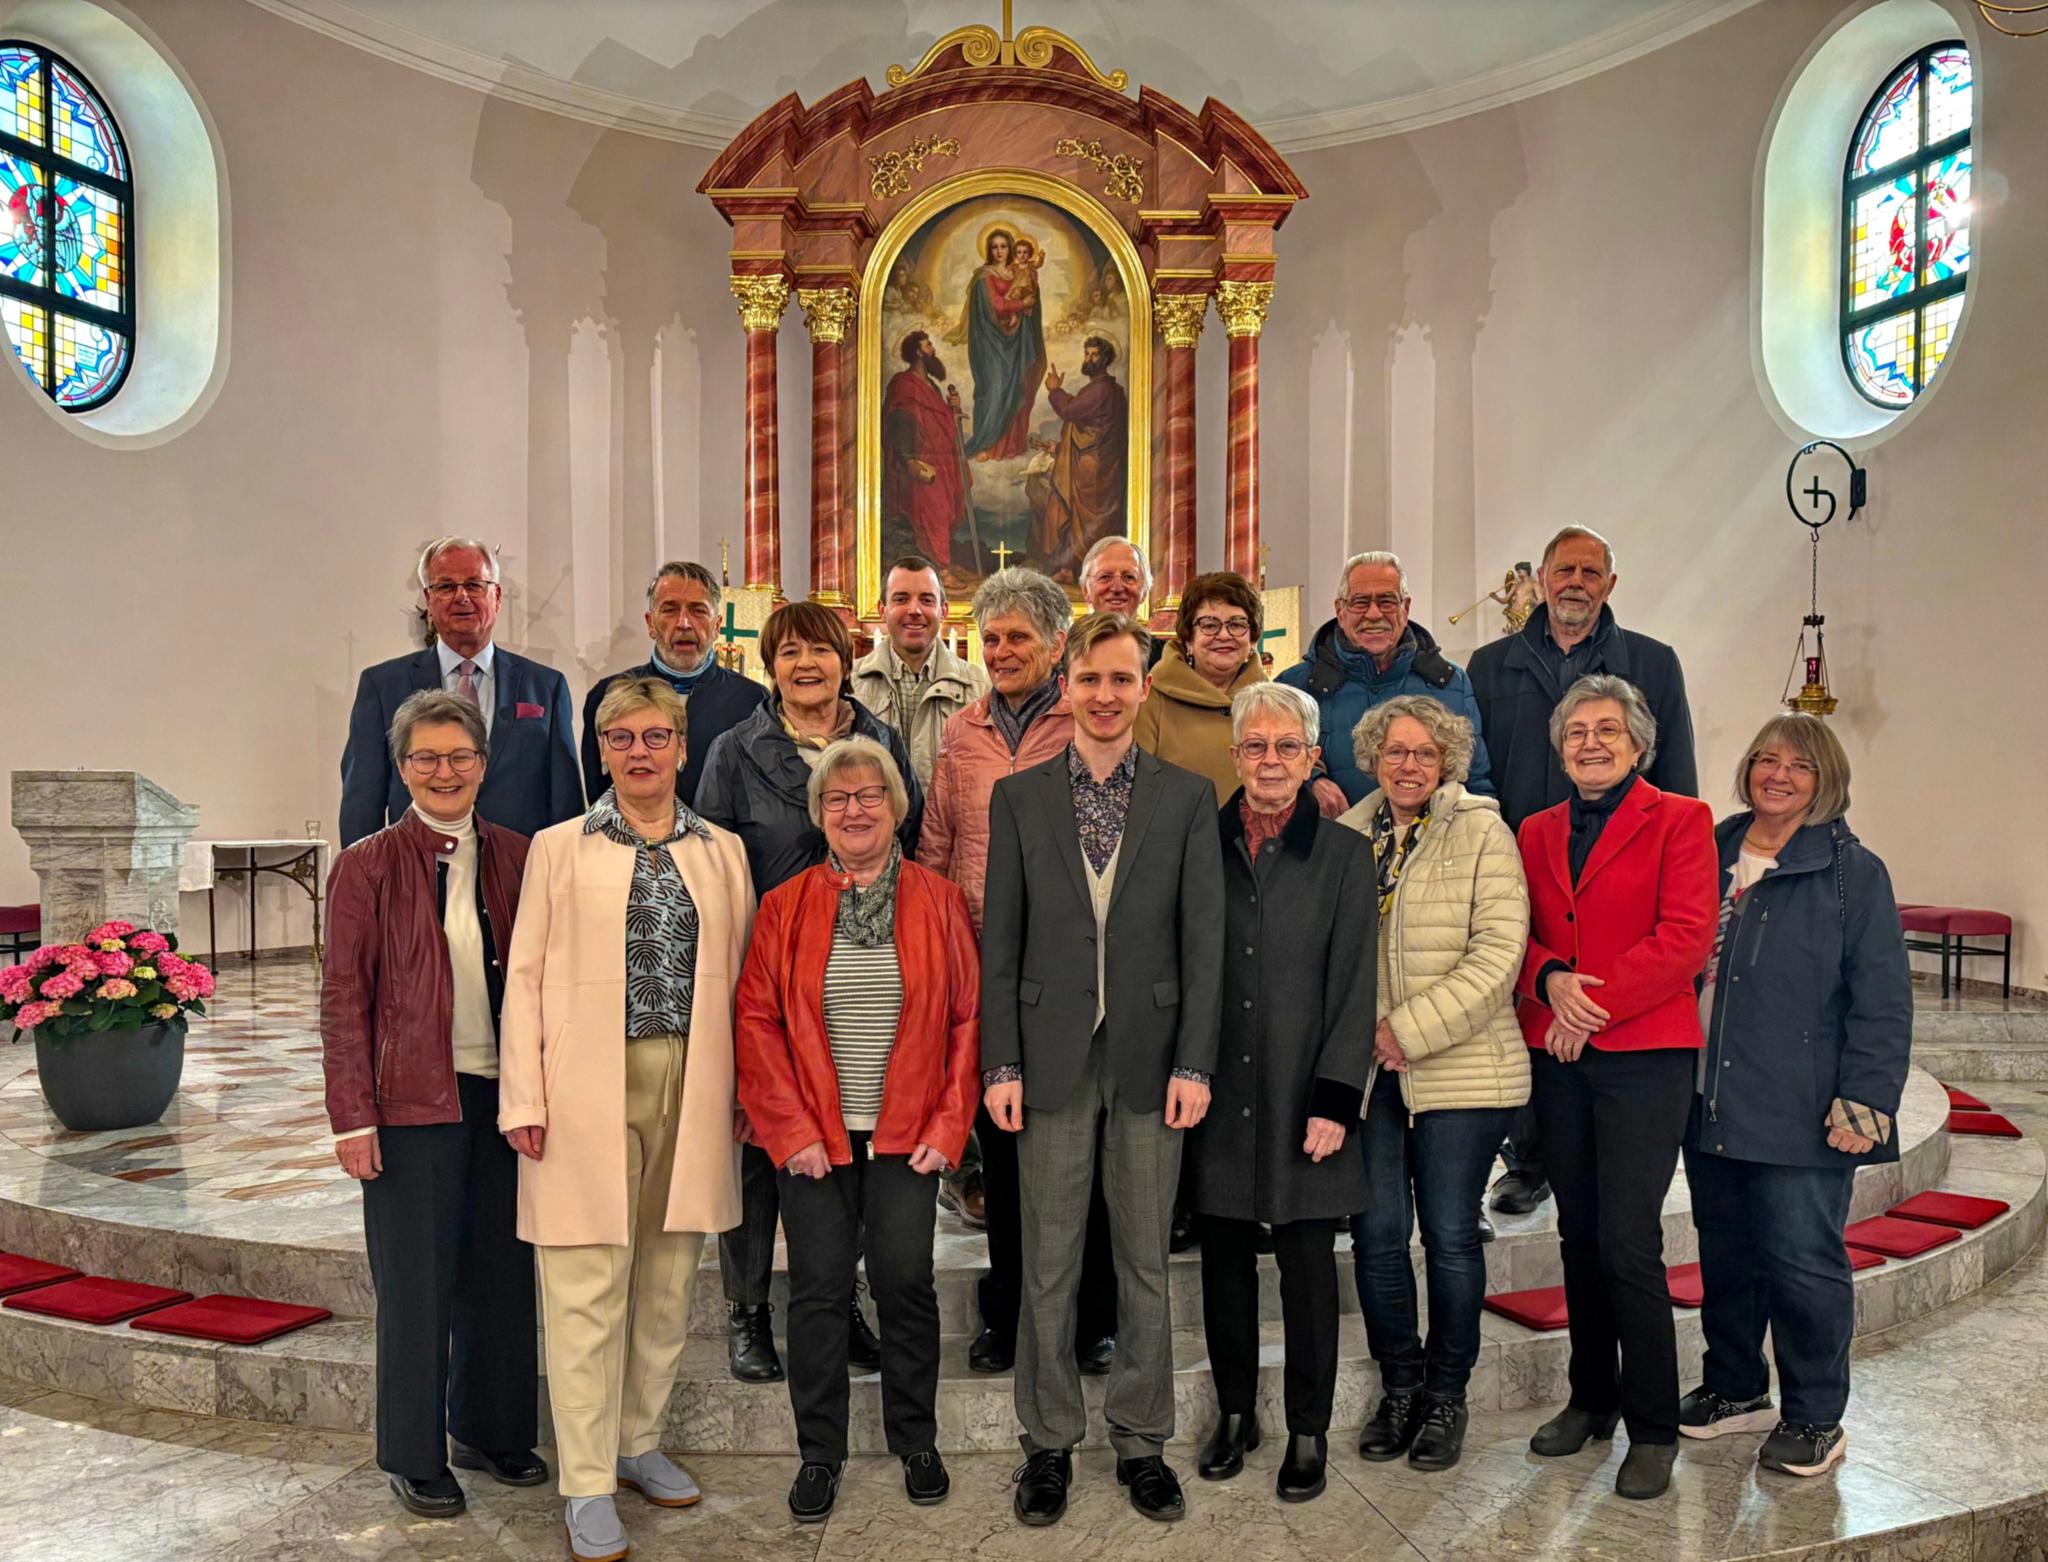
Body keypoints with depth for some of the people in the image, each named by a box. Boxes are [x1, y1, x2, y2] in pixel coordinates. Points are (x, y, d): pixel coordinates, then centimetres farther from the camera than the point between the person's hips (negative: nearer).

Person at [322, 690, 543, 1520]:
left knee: (504, 1270, 12)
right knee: (416, 1280, 6)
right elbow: (344, 999, -5)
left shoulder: (516, 858, 6)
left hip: (505, 1093, 4)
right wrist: (352, 1117, -10)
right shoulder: (368, 865, -4)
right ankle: (415, 1459, 23)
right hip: (415, 1100, -3)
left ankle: (492, 1430, 32)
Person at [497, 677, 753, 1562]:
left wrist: (745, 1090, 6)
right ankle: (587, 1486, 11)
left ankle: (638, 1442, 30)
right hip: (590, 1090, -3)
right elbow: (524, 978, 1)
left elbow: (739, 978, 10)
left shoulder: (722, 853, 10)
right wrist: (525, 1098, -6)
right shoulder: (559, 849, 4)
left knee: (668, 1282, 12)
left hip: (691, 1087, 3)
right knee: (587, 1290, 0)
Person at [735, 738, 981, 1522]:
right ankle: (819, 1453, 24)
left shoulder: (939, 901, 1)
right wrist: (790, 1129, -8)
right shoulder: (785, 906, 2)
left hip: (907, 1136, 0)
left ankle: (917, 1441, 27)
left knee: (906, 1285, 6)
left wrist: (949, 1125, -5)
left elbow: (968, 1017, 1)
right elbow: (757, 1020, -1)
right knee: (817, 1292, 8)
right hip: (814, 1140, 0)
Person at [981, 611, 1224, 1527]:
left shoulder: (1187, 798, 2)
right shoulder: (1018, 798, 3)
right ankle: (1049, 1442, 26)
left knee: (1145, 1263, 11)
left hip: (1150, 1057, 0)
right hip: (1053, 1059, 0)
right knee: (1048, 1265, 10)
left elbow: (1202, 940, 0)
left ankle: (1141, 1442, 28)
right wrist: (1001, 1064, -3)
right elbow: (1001, 944, 2)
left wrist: (1193, 1063, -6)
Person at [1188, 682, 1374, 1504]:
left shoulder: (1344, 854, 0)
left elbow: (1355, 987, -3)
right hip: (1220, 1092, 2)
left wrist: (1335, 1098, -9)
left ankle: (1309, 1431, 22)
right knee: (1225, 1255, 11)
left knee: (1308, 1261, 6)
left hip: (1304, 1093, -1)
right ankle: (1235, 1412, 29)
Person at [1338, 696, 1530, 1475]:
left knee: (1450, 1236, 5)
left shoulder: (1482, 833, -3)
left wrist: (1411, 1030, -15)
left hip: (1459, 1069, -3)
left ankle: (1445, 1394, 24)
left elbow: (1498, 954, -11)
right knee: (1376, 1233, 5)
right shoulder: (1349, 836, 8)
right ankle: (1399, 1385, 25)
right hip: (1367, 1069, 3)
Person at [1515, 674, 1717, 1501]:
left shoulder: (1679, 820, -1)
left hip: (1644, 1052, -5)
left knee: (1628, 1242, -8)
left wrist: (1592, 1003, -14)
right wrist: (1551, 983, -10)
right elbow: (1518, 935, 11)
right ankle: (1592, 1399, 27)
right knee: (1579, 1236, 12)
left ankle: (1653, 1427, 8)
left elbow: (1686, 936, -10)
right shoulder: (1536, 832, 14)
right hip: (1558, 1056, 5)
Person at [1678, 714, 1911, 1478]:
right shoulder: (1711, 855, 9)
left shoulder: (1853, 872, -6)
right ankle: (1734, 1388, 33)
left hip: (1800, 1113, -5)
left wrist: (1865, 1100, -16)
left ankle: (1814, 1419, 21)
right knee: (1725, 1254, 16)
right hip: (1710, 1103, 5)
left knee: (1803, 1262, 3)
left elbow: (1882, 1003, -9)